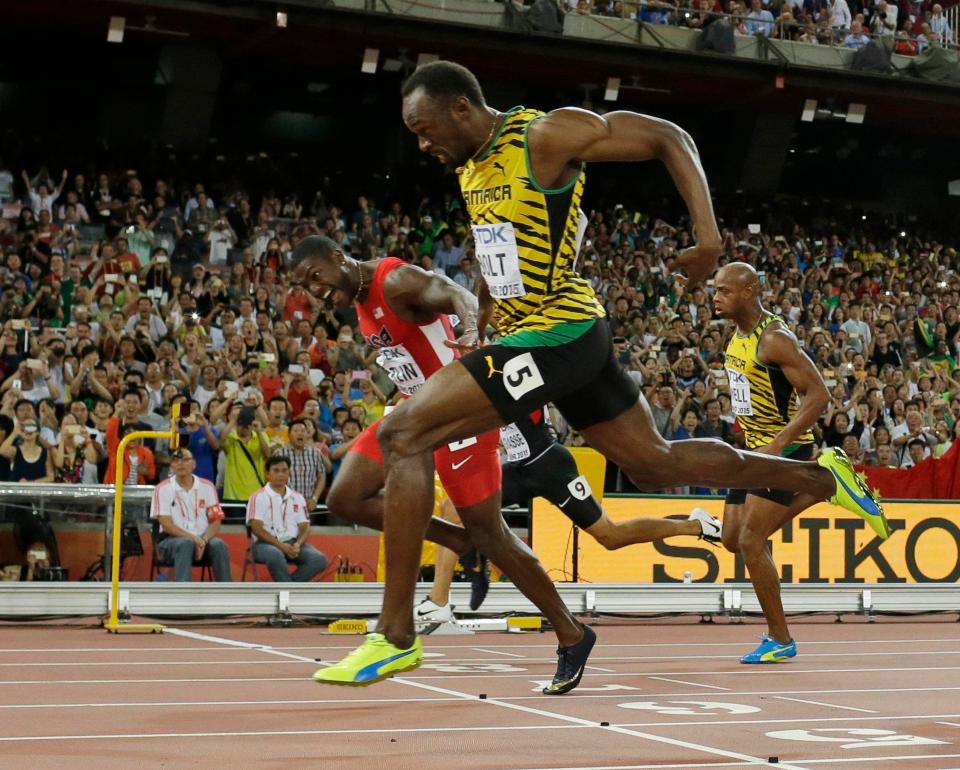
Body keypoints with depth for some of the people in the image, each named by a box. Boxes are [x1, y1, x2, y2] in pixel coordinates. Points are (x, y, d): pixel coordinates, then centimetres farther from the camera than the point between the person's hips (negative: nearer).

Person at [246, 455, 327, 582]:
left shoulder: (297, 497, 15)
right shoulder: (259, 497, 0)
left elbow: (305, 527, 11)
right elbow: (257, 528, -9)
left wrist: (298, 544, -12)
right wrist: (281, 545, -19)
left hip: (292, 543, 5)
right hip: (266, 543, -5)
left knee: (319, 559, -22)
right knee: (275, 555, -41)